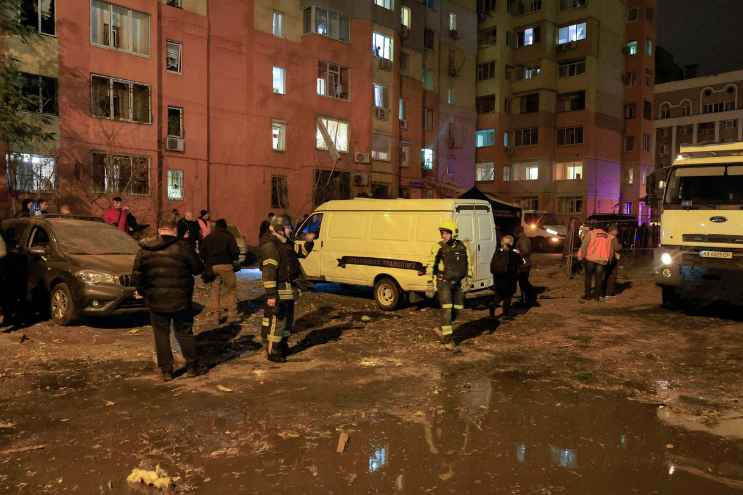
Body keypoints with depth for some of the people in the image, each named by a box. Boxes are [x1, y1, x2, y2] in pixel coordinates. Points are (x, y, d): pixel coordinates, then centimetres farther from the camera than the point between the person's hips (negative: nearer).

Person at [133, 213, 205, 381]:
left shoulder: (144, 250, 0)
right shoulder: (182, 247, -13)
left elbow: (137, 274, 5)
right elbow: (198, 268, -6)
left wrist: (142, 291, 19)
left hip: (155, 301, 2)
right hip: (180, 300, -2)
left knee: (161, 334, 10)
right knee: (184, 333, 10)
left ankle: (166, 370, 14)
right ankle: (192, 366, 17)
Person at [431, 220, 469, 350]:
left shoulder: (461, 247, 3)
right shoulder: (439, 247, -9)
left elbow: (466, 264, 16)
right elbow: (432, 265, -4)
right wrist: (434, 281, -6)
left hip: (457, 282, 5)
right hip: (444, 282, -5)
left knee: (457, 308, 10)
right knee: (447, 309, -9)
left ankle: (444, 328, 32)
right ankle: (447, 338, -3)